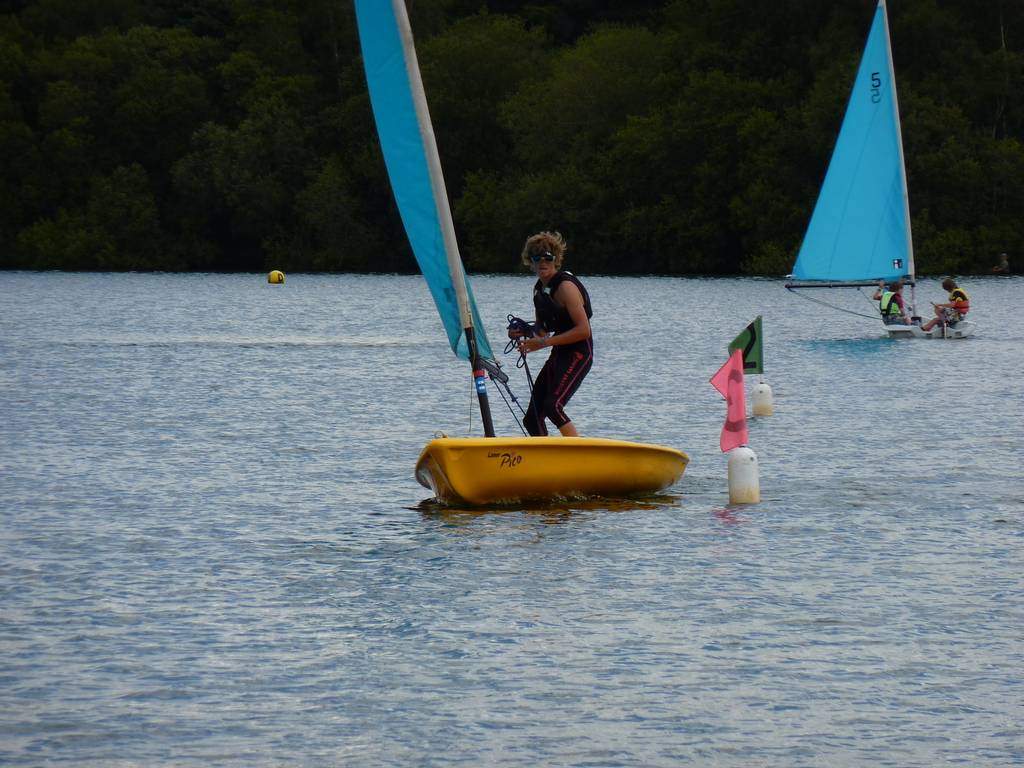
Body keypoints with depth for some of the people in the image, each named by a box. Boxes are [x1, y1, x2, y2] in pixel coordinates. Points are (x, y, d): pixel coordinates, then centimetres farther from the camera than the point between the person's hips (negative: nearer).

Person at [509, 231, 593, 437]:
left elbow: (583, 330, -19)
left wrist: (544, 342, -18)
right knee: (532, 419, 7)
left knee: (553, 406, -29)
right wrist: (523, 333, 2)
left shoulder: (566, 286, -14)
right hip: (558, 357, 9)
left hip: (577, 355, -9)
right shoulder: (539, 288, 12)